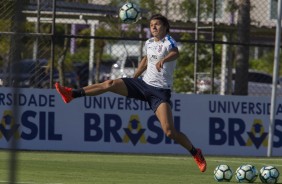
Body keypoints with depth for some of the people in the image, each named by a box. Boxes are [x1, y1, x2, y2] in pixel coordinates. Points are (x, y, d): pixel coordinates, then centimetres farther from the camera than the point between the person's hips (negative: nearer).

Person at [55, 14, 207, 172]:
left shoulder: (168, 41, -10)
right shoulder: (149, 43, 11)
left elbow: (175, 53, -33)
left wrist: (163, 60, -53)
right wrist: (132, 80, 34)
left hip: (161, 92, -6)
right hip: (144, 84, 6)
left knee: (169, 131, -19)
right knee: (111, 84, -10)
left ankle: (196, 153, -2)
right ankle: (72, 94, -8)